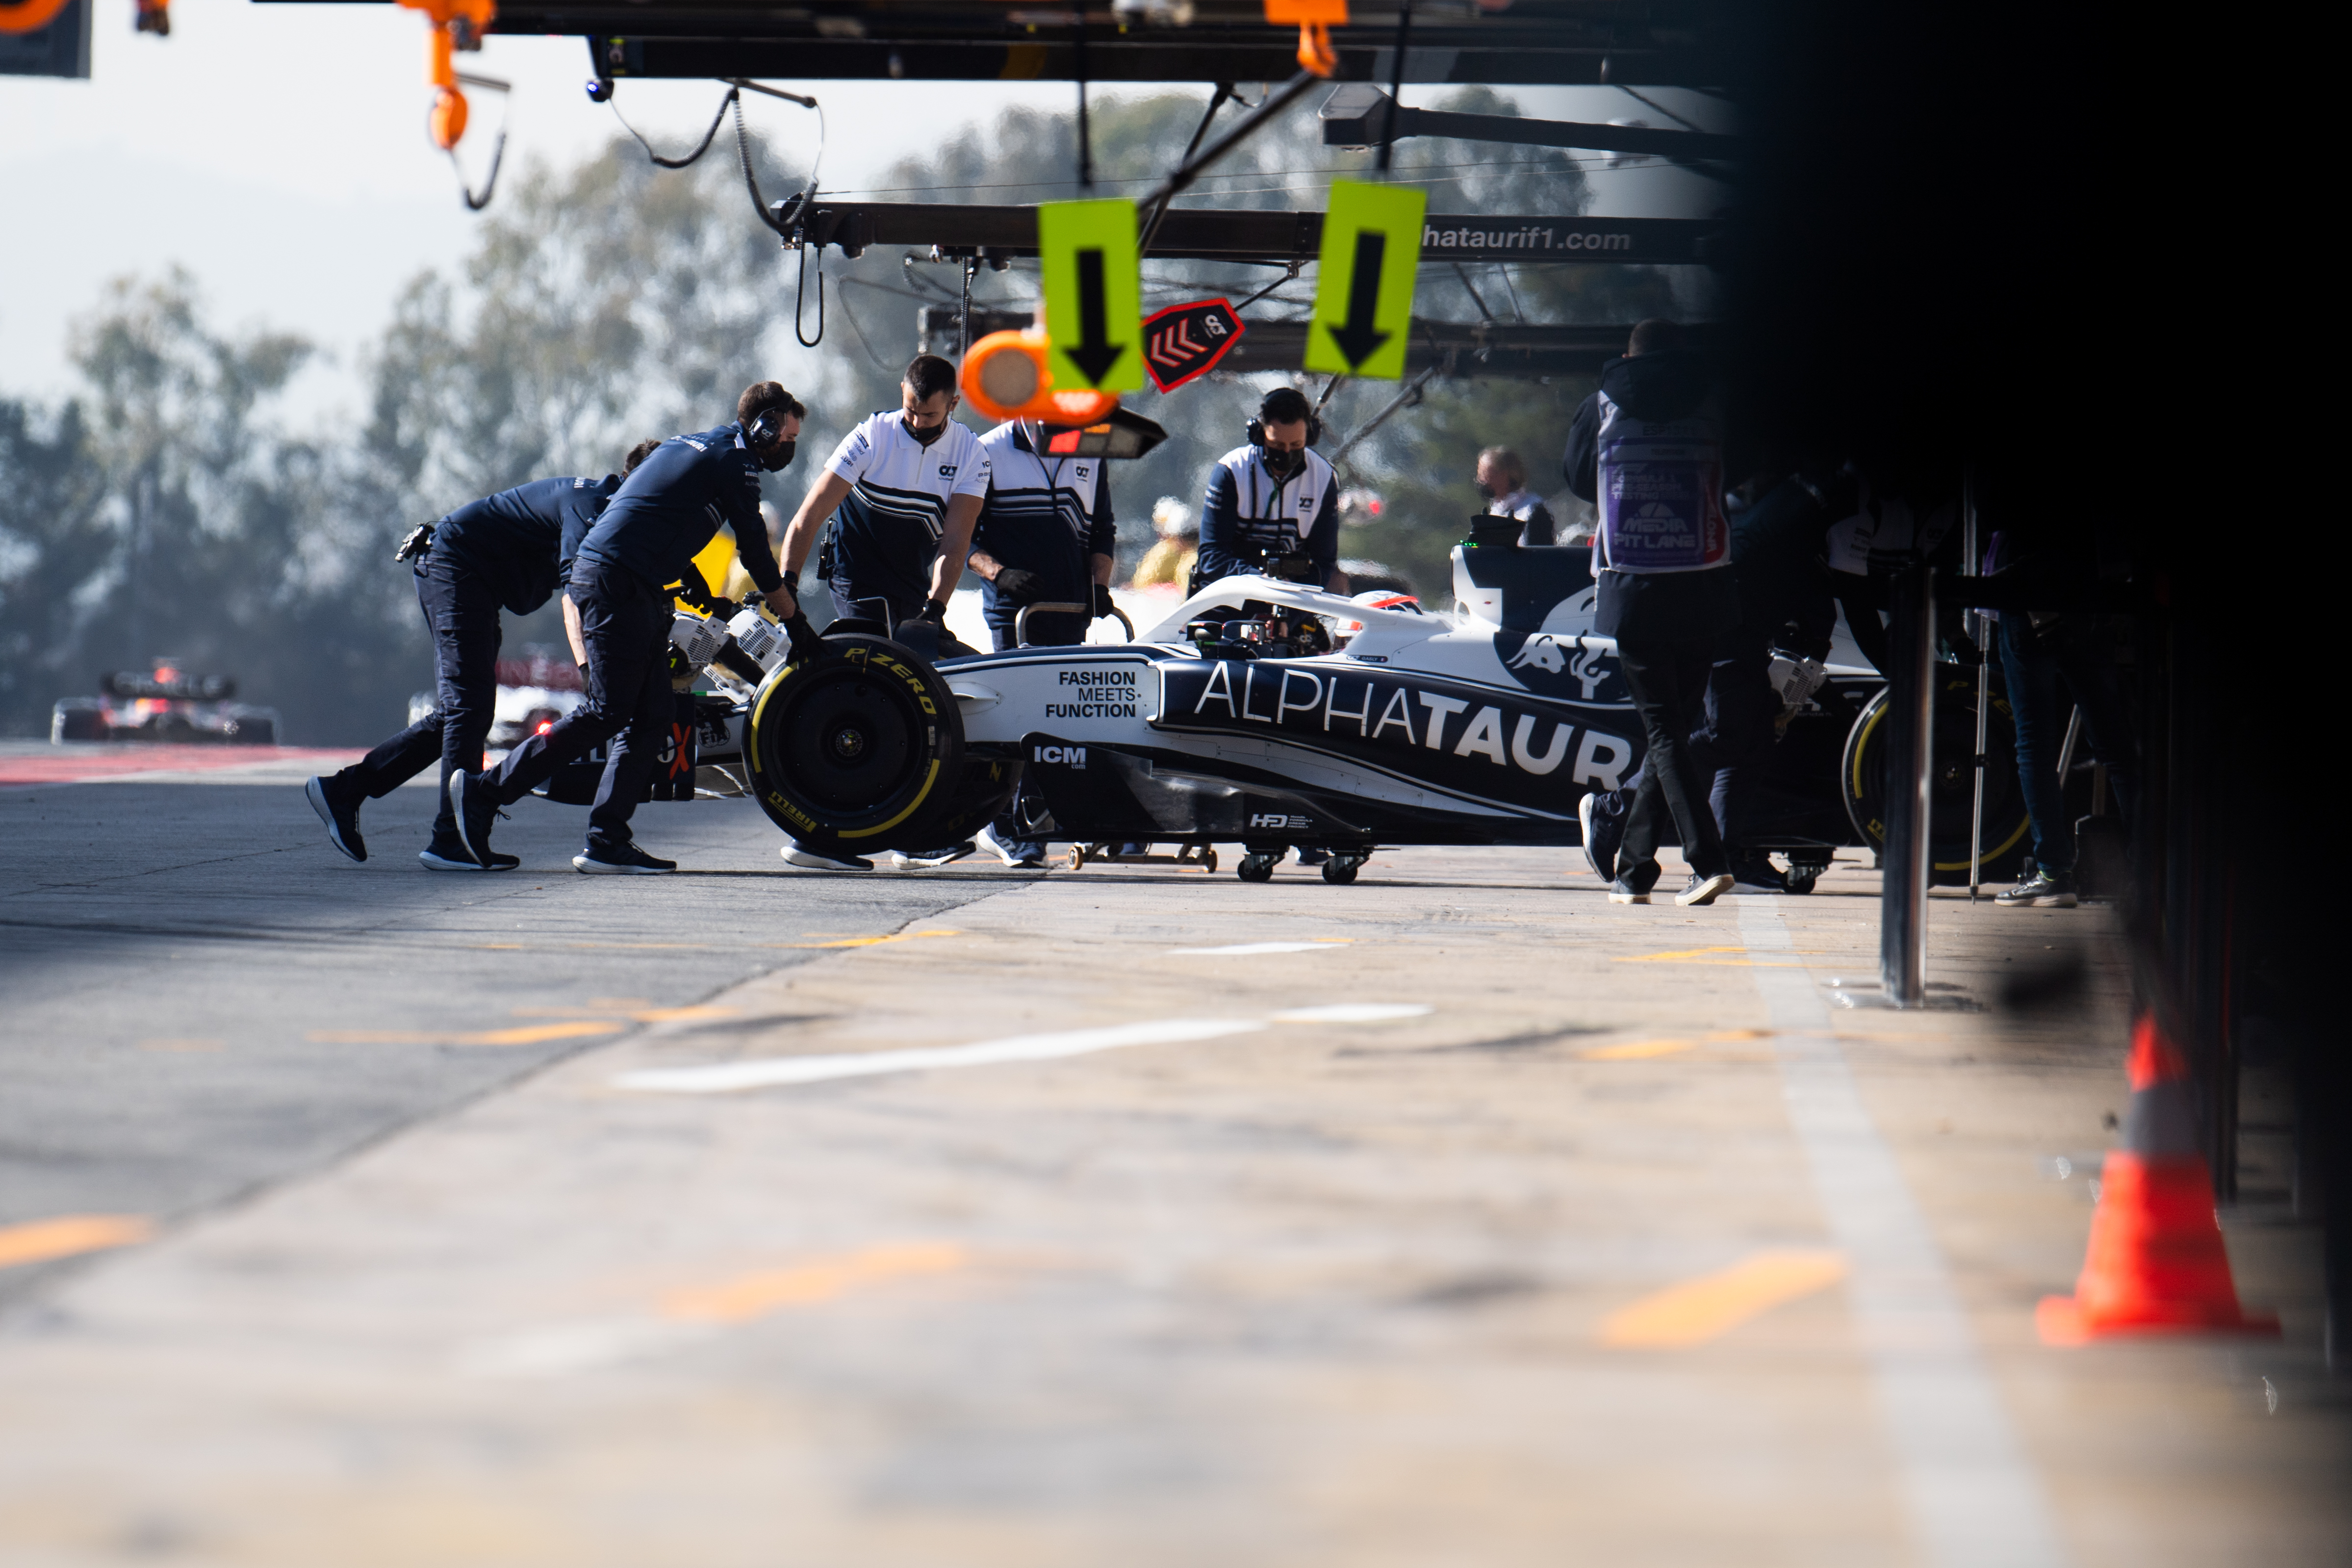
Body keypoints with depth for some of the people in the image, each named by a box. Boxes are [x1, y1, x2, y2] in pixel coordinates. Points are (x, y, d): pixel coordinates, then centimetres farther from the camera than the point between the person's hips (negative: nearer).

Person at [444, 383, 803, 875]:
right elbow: (754, 548, -1)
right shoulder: (732, 461, -5)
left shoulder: (690, 446, 23)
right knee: (608, 713, -11)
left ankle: (607, 843, 2)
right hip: (619, 582, -10)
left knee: (654, 715, 6)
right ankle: (486, 790, -9)